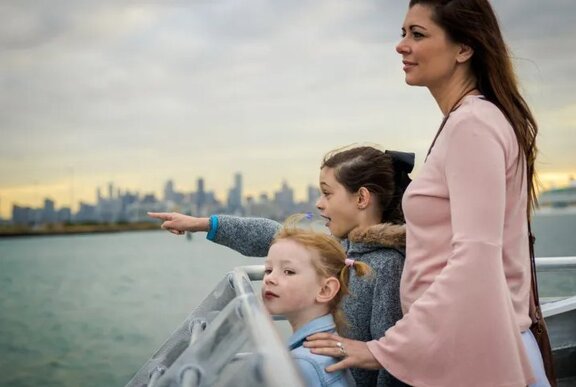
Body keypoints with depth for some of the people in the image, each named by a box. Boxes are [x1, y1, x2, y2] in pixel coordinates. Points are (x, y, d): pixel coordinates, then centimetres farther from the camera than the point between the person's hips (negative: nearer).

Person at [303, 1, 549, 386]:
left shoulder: (471, 123, -16)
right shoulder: (469, 121, 14)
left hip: (472, 353, -9)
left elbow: (475, 262, -24)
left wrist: (384, 349, -23)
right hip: (455, 345, 9)